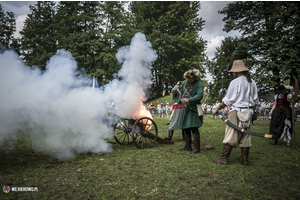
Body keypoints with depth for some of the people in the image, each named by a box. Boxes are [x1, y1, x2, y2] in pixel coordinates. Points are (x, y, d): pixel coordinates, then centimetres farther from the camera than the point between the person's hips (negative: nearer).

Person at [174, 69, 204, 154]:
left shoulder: (199, 84, -7)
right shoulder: (184, 83, 13)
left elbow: (200, 96, -20)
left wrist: (188, 100, -28)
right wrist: (178, 102, 27)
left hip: (193, 109, -7)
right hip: (185, 109, 7)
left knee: (194, 128, -9)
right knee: (185, 128, 10)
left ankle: (196, 148, 1)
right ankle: (187, 146, 21)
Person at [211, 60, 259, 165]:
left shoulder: (235, 82, -10)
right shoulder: (252, 82, 12)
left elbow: (227, 100, -10)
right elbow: (255, 100, 16)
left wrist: (217, 109, -2)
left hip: (236, 111, -7)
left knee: (230, 135, -3)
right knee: (245, 136, 9)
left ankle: (224, 158, 2)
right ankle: (244, 160, 14)